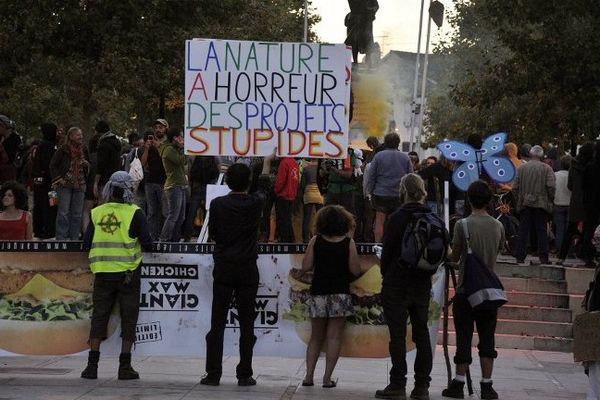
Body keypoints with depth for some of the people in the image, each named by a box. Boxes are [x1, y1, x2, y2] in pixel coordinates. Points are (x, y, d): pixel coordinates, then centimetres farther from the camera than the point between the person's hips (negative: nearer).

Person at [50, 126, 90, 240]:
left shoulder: (83, 150, 9)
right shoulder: (63, 150, -6)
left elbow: (88, 165, 22)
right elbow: (53, 165, -3)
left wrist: (86, 164, -1)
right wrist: (58, 179, -9)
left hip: (79, 185, 5)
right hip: (65, 184, -5)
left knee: (77, 213, 6)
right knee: (64, 212, -6)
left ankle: (74, 237, 14)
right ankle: (61, 238, -2)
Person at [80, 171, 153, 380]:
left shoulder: (96, 213, 3)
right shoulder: (135, 213, -6)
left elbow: (86, 244, 4)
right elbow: (147, 244, -8)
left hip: (102, 273, 3)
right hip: (127, 273, -3)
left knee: (99, 316, 8)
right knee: (128, 318, 4)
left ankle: (92, 365, 4)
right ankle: (125, 366, 1)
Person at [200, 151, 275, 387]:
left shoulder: (218, 204, -5)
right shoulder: (255, 204, -4)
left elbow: (212, 233, 4)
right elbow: (265, 187, 18)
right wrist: (267, 163, 34)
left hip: (223, 268, 0)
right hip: (247, 269, 0)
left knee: (217, 323, 3)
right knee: (246, 324, 3)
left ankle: (213, 374, 1)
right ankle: (244, 374, 3)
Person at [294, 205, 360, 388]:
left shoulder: (316, 241, -2)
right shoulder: (348, 243, -5)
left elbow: (306, 266, -6)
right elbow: (355, 270, -5)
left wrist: (300, 274, 16)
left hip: (318, 293, 2)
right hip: (340, 294, -2)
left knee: (316, 337, 12)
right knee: (334, 337, 2)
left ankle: (309, 375, 5)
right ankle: (327, 378, -4)